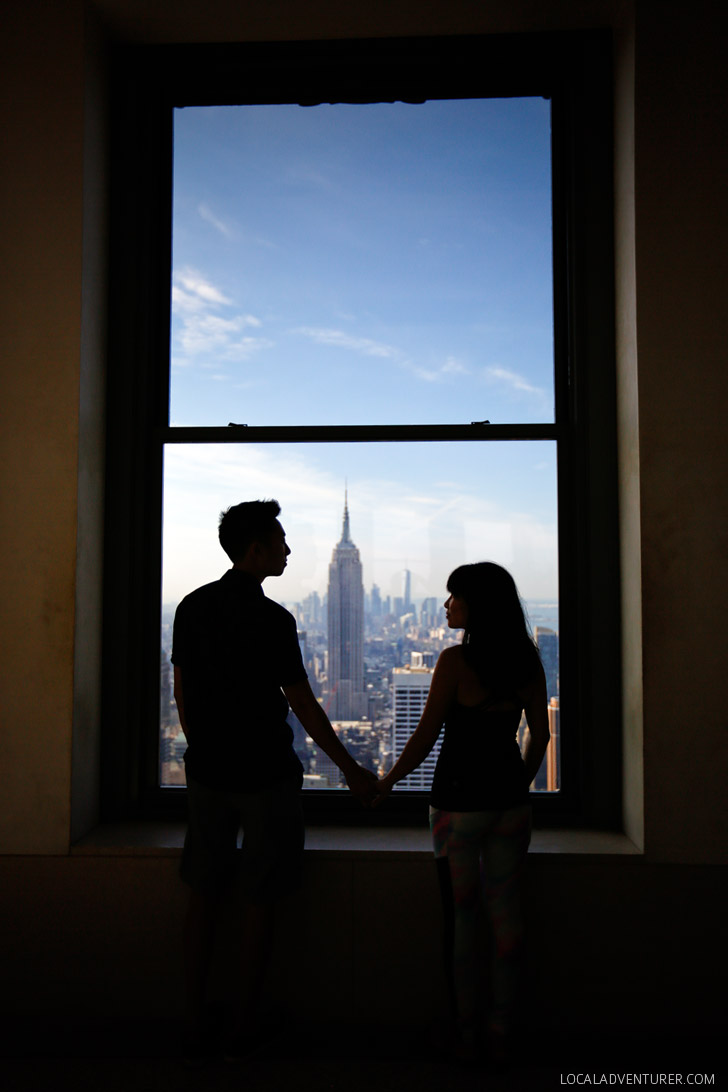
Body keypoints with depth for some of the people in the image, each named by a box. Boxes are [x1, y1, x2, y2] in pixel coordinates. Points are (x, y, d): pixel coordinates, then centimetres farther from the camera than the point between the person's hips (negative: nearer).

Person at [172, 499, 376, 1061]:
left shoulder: (192, 607, 2)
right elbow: (304, 707, -14)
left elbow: (181, 694, 8)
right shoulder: (271, 620, -17)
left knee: (204, 894, 14)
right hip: (266, 774, -5)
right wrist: (352, 771, -5)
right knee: (258, 899, 8)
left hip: (207, 772, 6)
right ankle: (246, 1024, 20)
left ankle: (196, 1022, 23)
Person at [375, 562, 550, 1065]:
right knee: (507, 912, 13)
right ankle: (501, 1032, 24)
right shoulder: (528, 662, 2)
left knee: (460, 915, 8)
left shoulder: (456, 661, -16)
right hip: (510, 798, 6)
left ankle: (466, 1034, 20)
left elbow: (425, 737, -13)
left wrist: (385, 783, 0)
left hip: (460, 799, -5)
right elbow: (540, 734, 8)